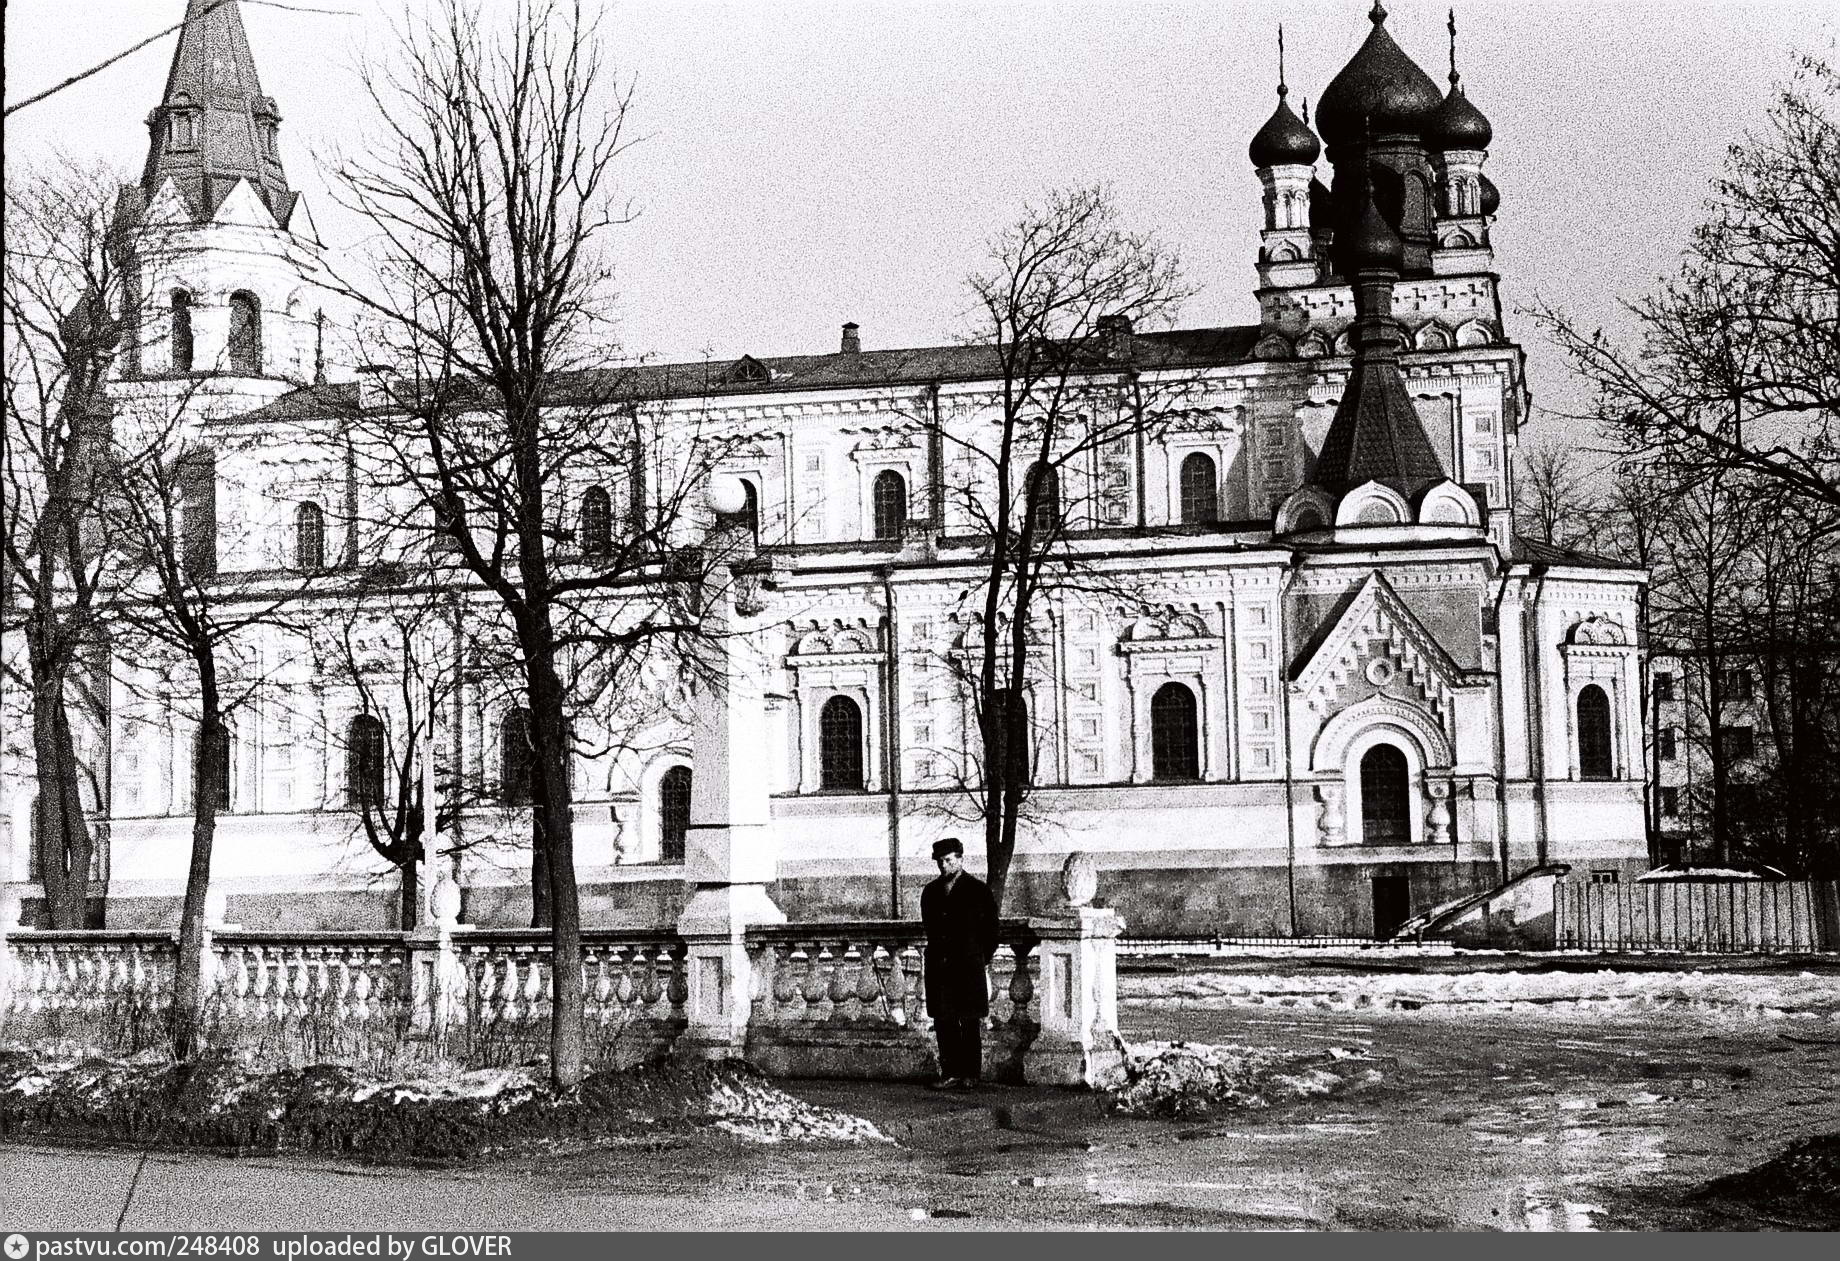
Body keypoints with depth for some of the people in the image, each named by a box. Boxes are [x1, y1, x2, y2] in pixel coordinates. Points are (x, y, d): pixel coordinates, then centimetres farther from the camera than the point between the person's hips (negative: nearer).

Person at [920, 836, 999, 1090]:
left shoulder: (978, 890, 0)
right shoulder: (930, 892, 14)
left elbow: (991, 929, 3)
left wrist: (981, 959, 2)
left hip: (969, 966, -4)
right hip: (939, 965, 4)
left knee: (970, 1023, -2)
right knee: (943, 1021, 2)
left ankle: (970, 1075, 2)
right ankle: (950, 1074, 7)